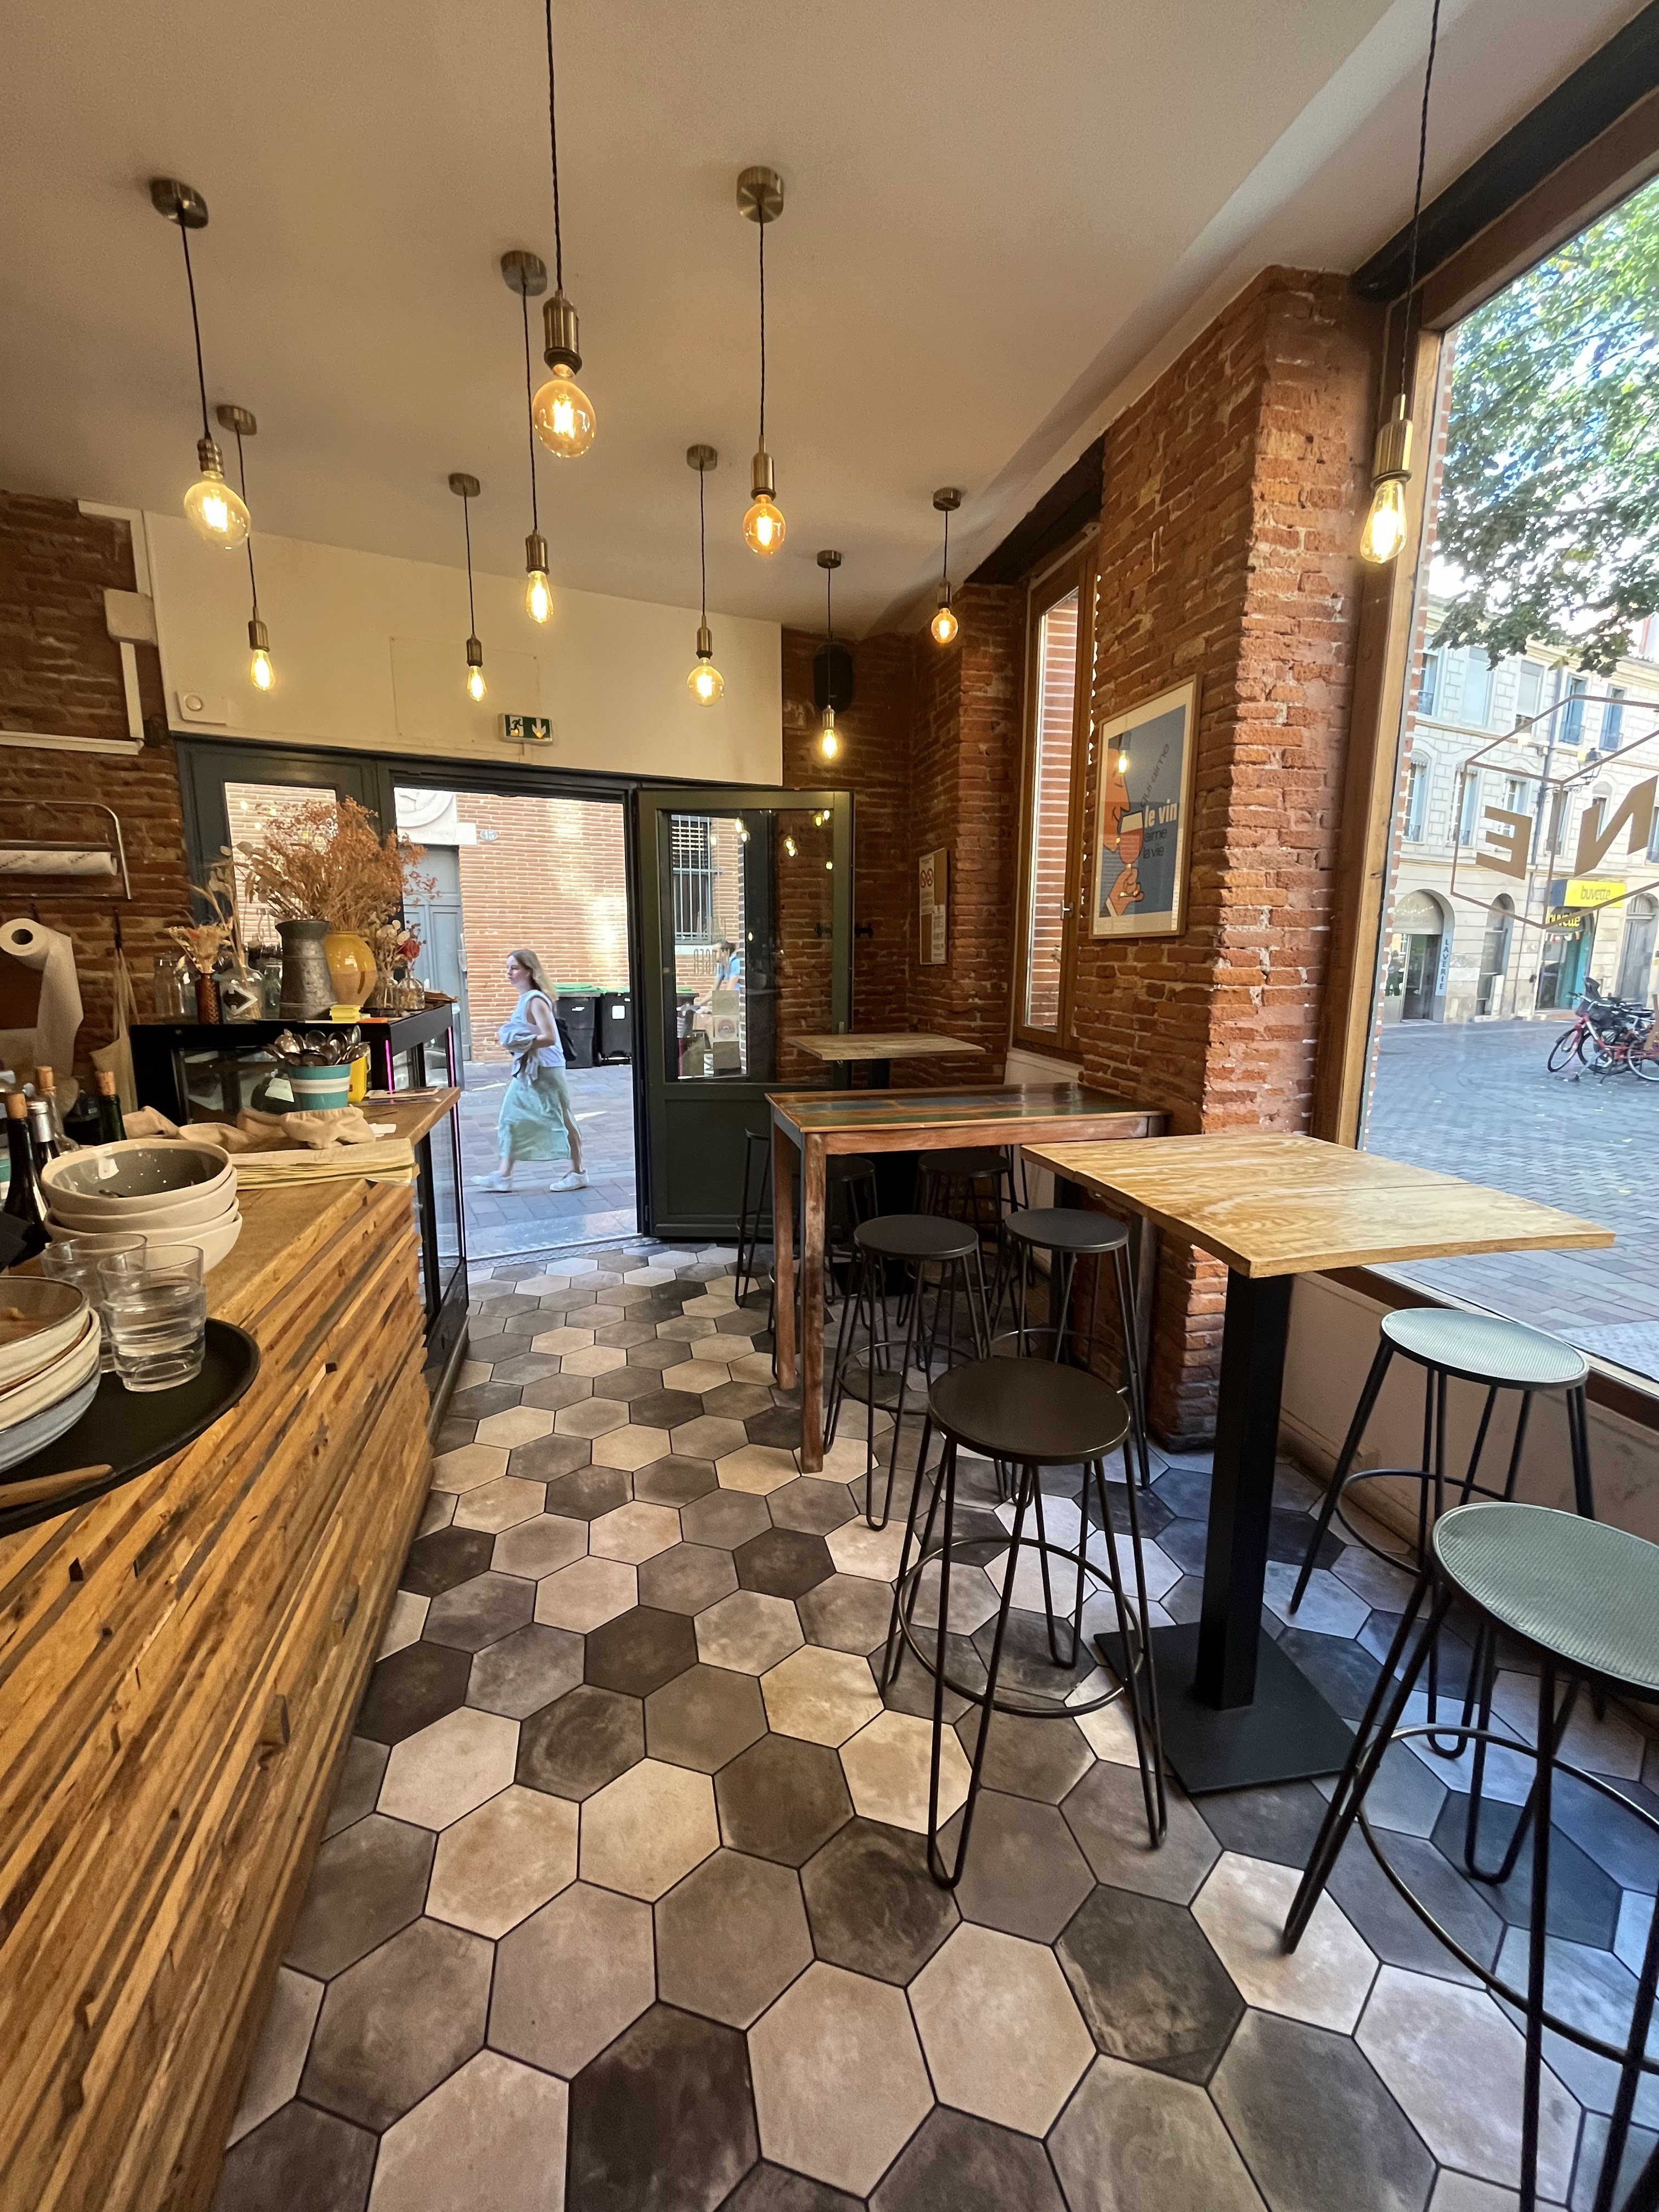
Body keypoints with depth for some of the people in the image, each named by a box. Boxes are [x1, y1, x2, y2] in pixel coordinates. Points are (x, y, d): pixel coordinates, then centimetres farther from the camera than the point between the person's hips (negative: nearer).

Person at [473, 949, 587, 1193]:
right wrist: (510, 1037, 6)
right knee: (510, 1119, 10)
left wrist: (520, 1044, -23)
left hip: (545, 1071, -10)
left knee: (563, 1120, 2)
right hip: (527, 1072, 10)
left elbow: (549, 1038, -25)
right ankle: (504, 1175, 16)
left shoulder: (535, 1000, -17)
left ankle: (577, 1173, 13)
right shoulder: (525, 999, 11)